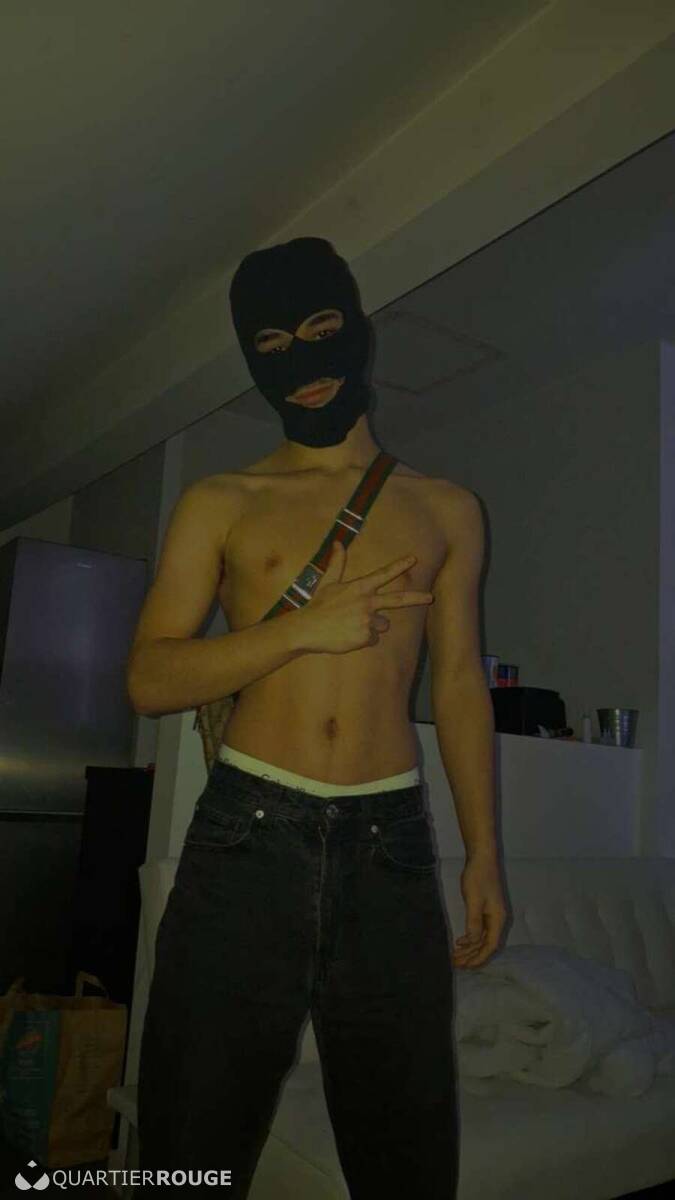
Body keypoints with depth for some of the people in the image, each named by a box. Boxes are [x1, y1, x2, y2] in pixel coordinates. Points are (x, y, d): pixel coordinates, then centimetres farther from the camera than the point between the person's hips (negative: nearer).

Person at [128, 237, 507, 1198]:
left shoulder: (445, 509, 11)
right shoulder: (219, 504, 6)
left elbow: (460, 683, 11)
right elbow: (149, 679, -1)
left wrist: (484, 852, 7)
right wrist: (303, 628, -14)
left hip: (390, 842, 2)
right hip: (247, 835, -1)